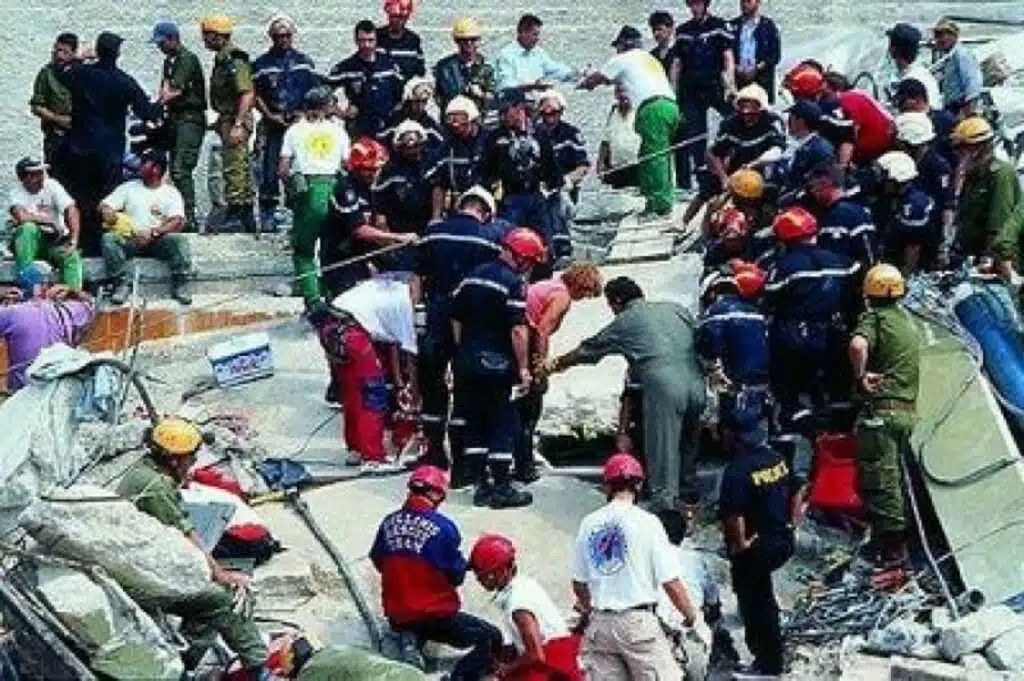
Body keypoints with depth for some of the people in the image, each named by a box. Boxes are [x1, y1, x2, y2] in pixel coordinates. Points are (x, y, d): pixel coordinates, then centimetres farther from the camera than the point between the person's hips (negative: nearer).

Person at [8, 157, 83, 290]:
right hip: (29, 241, -1)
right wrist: (46, 219, -17)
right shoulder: (16, 193, -11)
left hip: (55, 239, 1)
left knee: (72, 257, -27)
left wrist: (73, 241, -25)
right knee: (28, 228, -33)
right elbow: (21, 216, -31)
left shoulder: (51, 185, -7)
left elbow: (72, 210, -15)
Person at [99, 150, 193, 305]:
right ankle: (121, 284, -27)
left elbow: (177, 222, -9)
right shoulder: (129, 187, 13)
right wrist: (107, 211, -18)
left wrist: (153, 232, -25)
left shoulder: (171, 193, 6)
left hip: (158, 240, -2)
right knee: (109, 238, -28)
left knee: (179, 240, -31)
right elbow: (105, 205, 8)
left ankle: (179, 285, -25)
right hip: (130, 239, 2)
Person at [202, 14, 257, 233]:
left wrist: (238, 125, -27)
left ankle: (234, 216, -8)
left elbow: (247, 94, -24)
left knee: (234, 168, -10)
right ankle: (247, 217, 19)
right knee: (241, 168, 13)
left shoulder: (234, 61, -16)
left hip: (235, 121, -11)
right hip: (227, 120, 11)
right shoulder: (221, 59, 15)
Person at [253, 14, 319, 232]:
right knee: (268, 170, -4)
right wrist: (270, 116, -7)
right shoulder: (261, 63, 6)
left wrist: (304, 113, -3)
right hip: (272, 125, -1)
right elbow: (255, 95, 5)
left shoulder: (304, 61, 11)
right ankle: (267, 218, 3)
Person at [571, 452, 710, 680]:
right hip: (637, 621, -5)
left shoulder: (589, 524, 4)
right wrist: (695, 620, 1)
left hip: (599, 625, 5)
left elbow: (579, 583, 10)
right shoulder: (646, 522, -9)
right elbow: (671, 583, -10)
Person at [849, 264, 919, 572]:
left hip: (882, 409, -8)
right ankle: (887, 541, 24)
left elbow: (858, 344, -30)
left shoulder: (874, 317, -9)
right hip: (908, 410, 8)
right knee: (893, 475, 17)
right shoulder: (908, 320, 17)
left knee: (880, 480, -4)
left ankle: (892, 548, -4)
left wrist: (860, 376, -17)